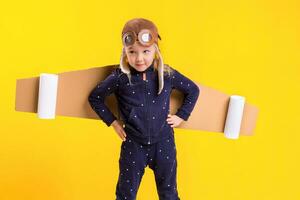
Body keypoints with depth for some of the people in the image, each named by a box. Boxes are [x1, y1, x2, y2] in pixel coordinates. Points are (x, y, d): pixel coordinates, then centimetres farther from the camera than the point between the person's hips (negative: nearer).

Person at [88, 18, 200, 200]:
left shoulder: (168, 75, -10)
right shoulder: (119, 78, -13)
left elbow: (193, 90, 6)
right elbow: (95, 97, 0)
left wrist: (182, 116, 2)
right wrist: (112, 121, -2)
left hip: (164, 144, 1)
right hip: (133, 145, -1)